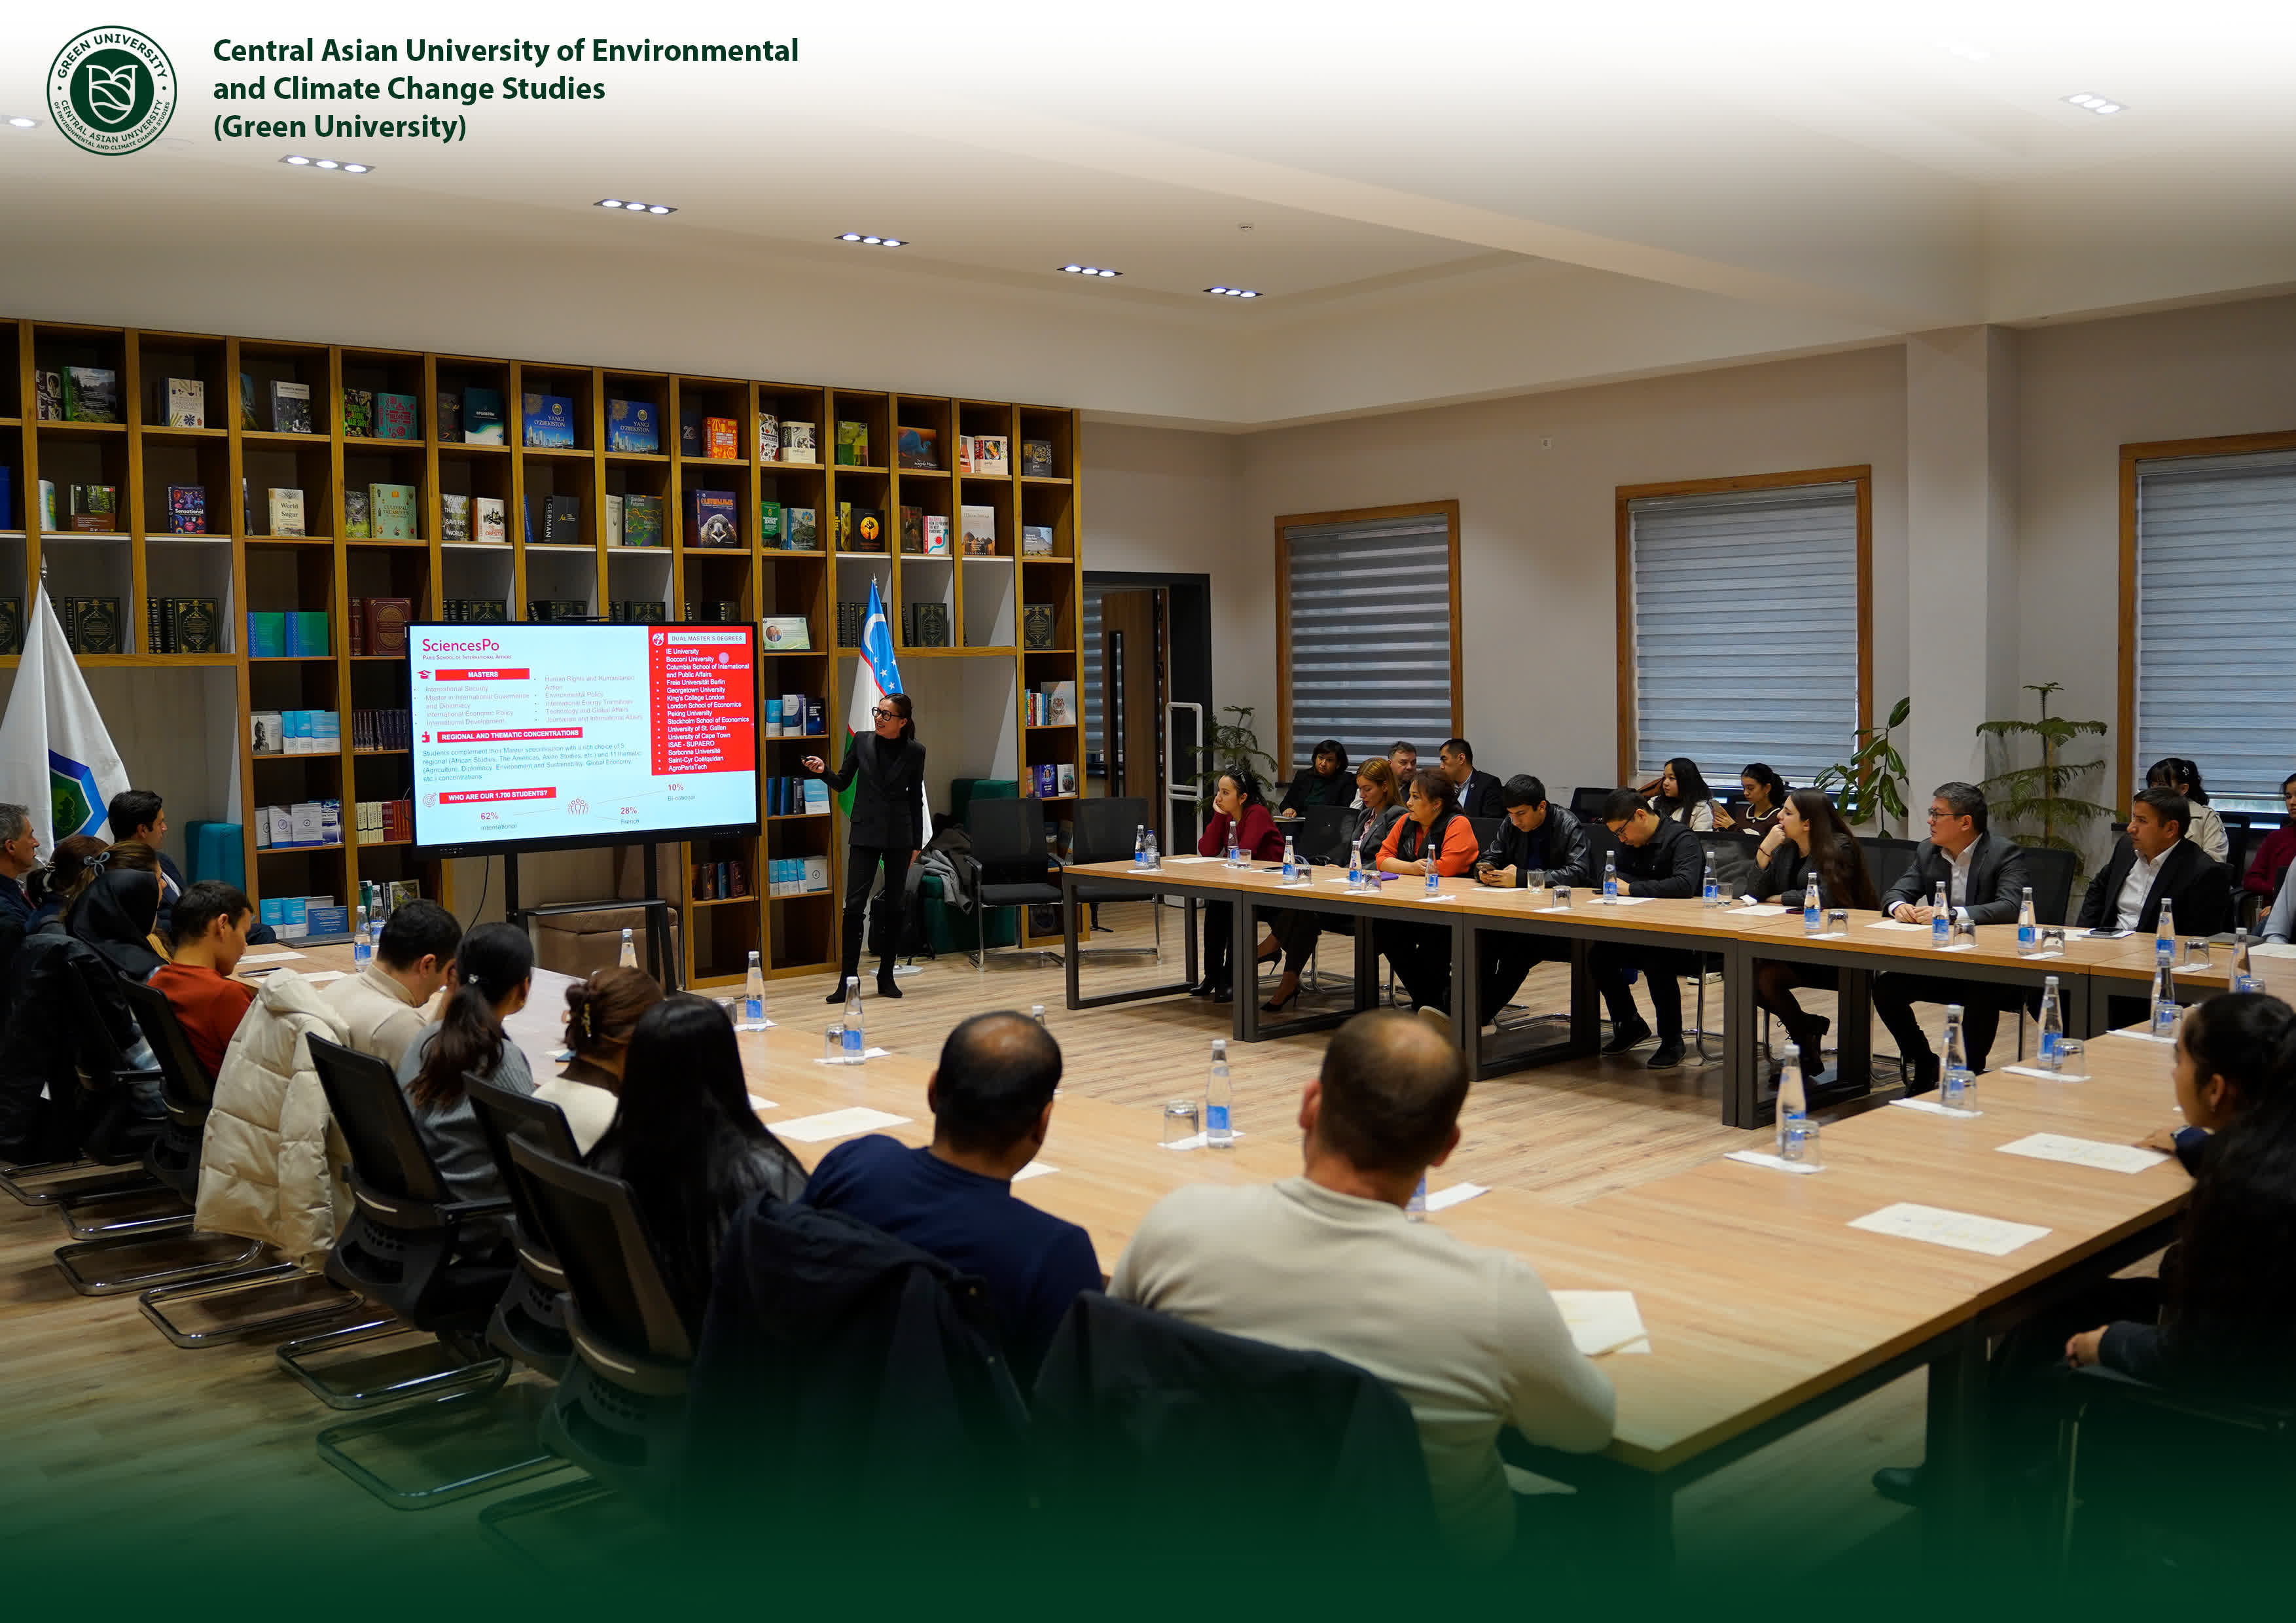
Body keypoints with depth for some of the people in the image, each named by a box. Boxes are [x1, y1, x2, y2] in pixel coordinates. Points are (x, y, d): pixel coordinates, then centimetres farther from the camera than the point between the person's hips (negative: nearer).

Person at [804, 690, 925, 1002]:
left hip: (899, 835, 0)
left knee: (894, 906, 6)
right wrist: (824, 771, -13)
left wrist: (917, 843, 4)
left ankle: (886, 977, 15)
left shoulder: (914, 752, 0)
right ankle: (847, 980, -4)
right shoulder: (862, 742, 2)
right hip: (866, 833, 0)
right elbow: (842, 783, 8)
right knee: (854, 905, -7)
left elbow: (916, 799, 5)